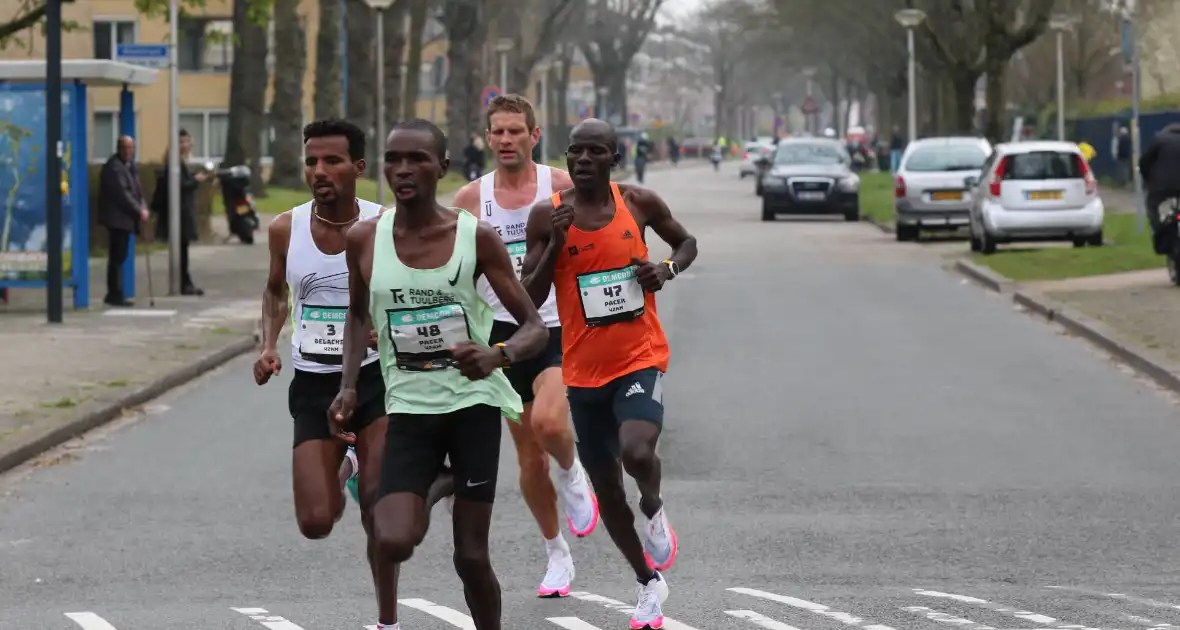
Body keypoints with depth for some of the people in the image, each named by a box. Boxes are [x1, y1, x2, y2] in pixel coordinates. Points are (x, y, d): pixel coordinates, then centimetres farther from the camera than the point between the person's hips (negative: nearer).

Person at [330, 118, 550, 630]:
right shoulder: (364, 240, -2)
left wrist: (498, 355, -28)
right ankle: (433, 494, 17)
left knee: (471, 555, 0)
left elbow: (535, 328, -6)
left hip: (473, 402, -2)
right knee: (392, 543, -17)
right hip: (409, 408, 2)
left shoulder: (476, 237, -9)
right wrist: (349, 386, 4)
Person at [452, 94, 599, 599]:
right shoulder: (471, 198, 2)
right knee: (529, 460, 7)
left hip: (558, 328, -3)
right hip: (505, 332, 3)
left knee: (548, 423, -29)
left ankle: (573, 476, 5)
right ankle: (557, 556, 23)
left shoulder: (561, 187, -4)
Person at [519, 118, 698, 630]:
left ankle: (654, 509, 5)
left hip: (640, 358, -2)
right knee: (606, 488, 11)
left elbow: (686, 242, 15)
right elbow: (529, 299, -6)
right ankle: (649, 584, 33)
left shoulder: (639, 203, -3)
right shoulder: (547, 217, -5)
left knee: (637, 451, -30)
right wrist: (555, 245, -19)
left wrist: (668, 270, -7)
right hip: (584, 370, 2)